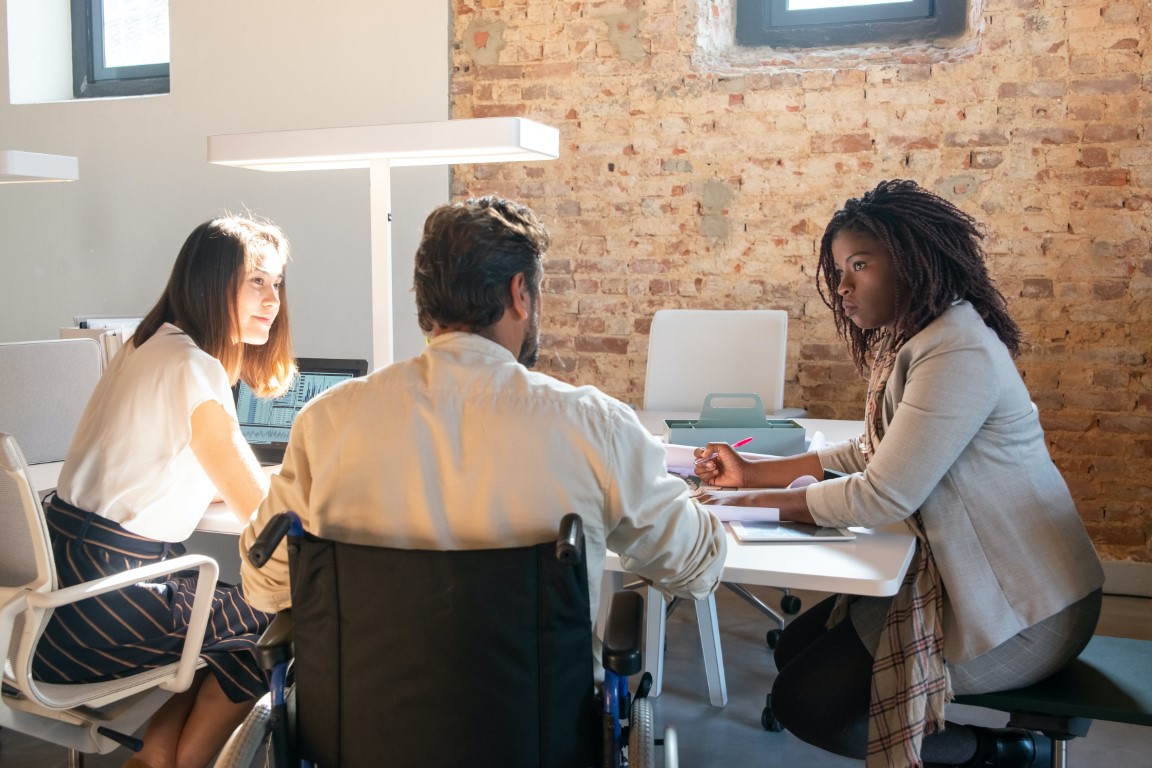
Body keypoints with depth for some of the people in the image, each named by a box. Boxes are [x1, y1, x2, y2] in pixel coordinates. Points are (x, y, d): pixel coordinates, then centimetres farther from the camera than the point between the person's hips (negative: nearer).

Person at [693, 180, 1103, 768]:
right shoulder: (909, 343, 8)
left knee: (803, 702, -7)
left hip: (1017, 608, -10)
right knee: (796, 649, 12)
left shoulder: (958, 353, -24)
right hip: (956, 572, 10)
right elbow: (869, 454, 14)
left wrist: (763, 503, -14)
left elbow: (883, 497, -26)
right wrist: (753, 472, 8)